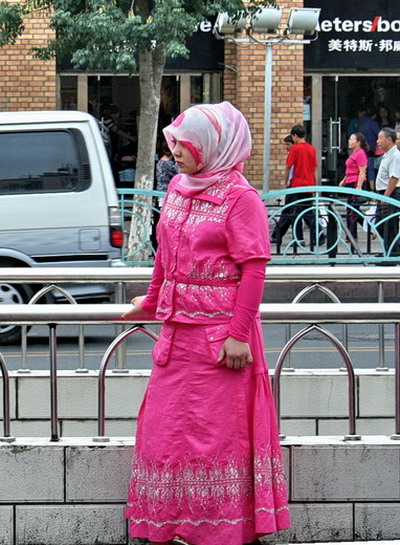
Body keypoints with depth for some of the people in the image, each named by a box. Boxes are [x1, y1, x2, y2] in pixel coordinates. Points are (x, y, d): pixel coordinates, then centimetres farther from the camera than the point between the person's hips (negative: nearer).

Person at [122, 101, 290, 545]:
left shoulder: (241, 199, -12)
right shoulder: (178, 188, 10)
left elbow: (253, 269, -16)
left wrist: (239, 334, -21)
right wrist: (151, 304, 33)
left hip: (220, 331, -8)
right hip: (177, 327, 8)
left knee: (217, 429, -2)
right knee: (165, 424, 11)